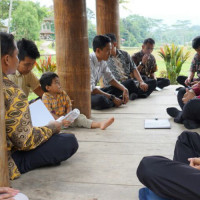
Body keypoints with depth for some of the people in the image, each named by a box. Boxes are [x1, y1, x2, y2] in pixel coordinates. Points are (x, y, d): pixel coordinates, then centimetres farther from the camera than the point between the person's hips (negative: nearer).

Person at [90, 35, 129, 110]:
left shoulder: (102, 61, 2)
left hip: (93, 92, 9)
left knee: (118, 89, 7)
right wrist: (112, 98, -23)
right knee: (101, 100, -36)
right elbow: (91, 89, -28)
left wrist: (124, 89, -5)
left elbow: (110, 79, 12)